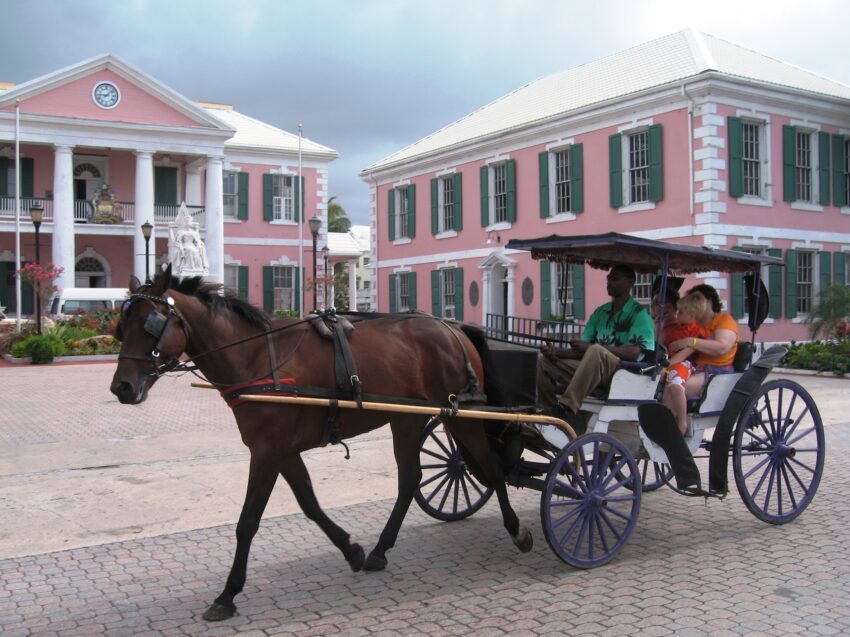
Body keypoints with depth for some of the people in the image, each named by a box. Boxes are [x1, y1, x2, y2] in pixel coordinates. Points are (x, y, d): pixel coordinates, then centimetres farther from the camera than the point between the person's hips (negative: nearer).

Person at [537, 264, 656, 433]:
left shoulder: (639, 313, -1)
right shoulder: (600, 312, 19)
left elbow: (634, 352, -17)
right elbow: (582, 350, 14)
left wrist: (591, 346, -23)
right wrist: (558, 352, -8)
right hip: (594, 369, 7)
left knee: (596, 351, -37)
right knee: (544, 360, -6)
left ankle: (567, 408, -39)